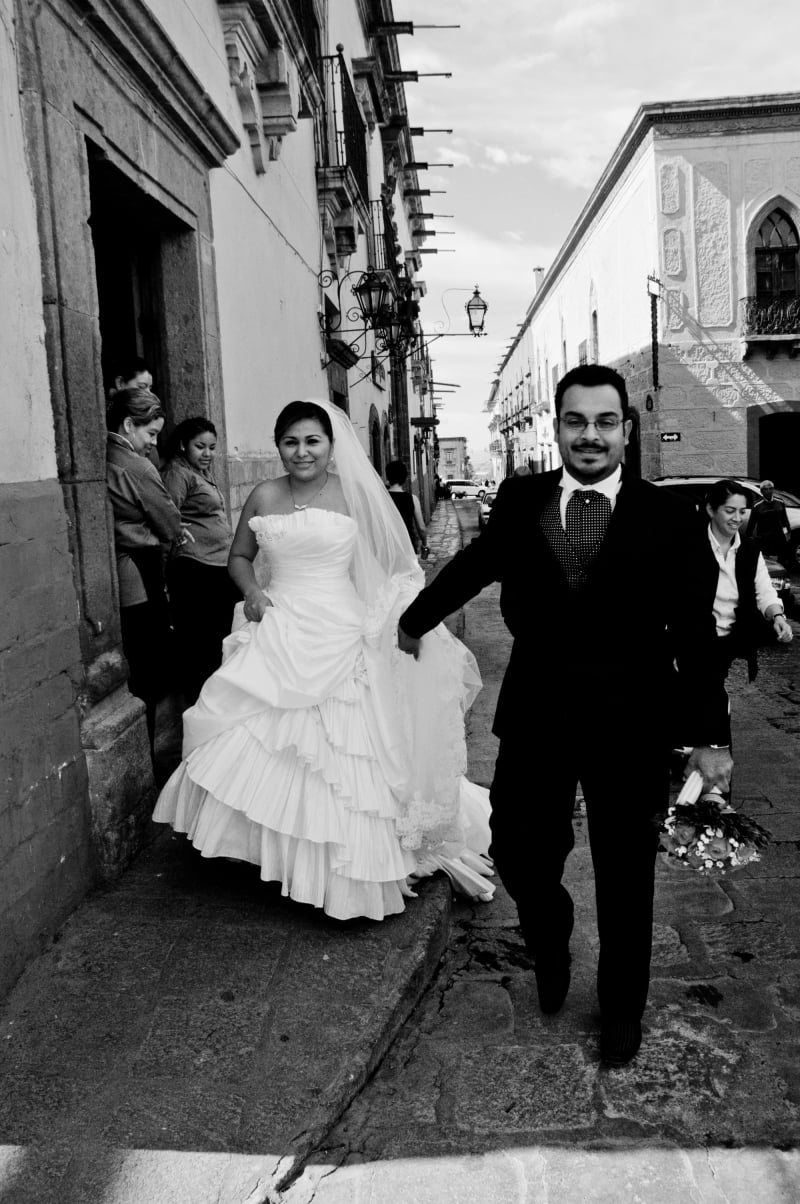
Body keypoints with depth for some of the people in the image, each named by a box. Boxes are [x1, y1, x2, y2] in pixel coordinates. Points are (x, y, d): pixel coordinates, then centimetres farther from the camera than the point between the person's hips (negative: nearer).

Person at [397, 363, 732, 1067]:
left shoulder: (667, 516, -5)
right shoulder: (519, 501, 1)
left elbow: (694, 634, -3)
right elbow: (472, 565, 18)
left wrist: (710, 736, -3)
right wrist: (416, 620, 31)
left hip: (629, 726, -1)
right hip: (535, 717, 2)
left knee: (625, 879, 13)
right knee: (518, 853, 8)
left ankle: (622, 1011, 38)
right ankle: (551, 946, 43)